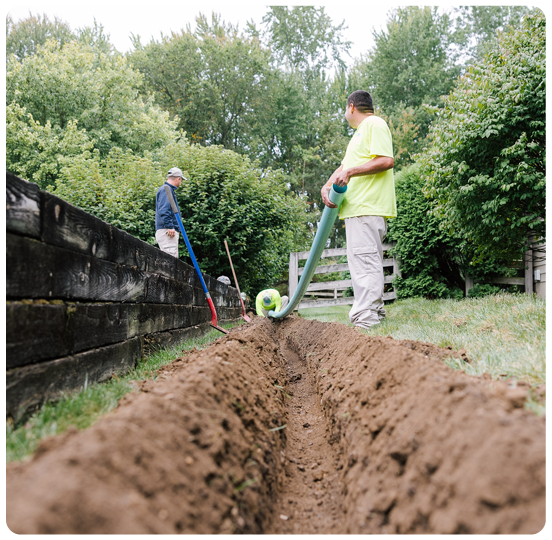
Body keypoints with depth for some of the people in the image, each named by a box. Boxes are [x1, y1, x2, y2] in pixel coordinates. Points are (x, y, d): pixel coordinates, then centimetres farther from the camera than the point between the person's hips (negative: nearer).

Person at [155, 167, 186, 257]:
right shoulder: (166, 189, -8)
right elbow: (163, 211, -20)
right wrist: (169, 227, -25)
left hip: (170, 230, 11)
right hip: (166, 231, -11)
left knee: (174, 257, 10)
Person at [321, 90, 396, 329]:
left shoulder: (375, 124, -2)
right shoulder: (360, 132, 29)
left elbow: (386, 161, -16)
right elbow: (344, 166, 24)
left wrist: (351, 171, -18)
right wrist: (327, 186, 5)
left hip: (368, 208, -10)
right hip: (357, 208, 10)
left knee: (365, 262, -16)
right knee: (365, 262, 10)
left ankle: (366, 320, -19)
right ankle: (375, 314, 15)